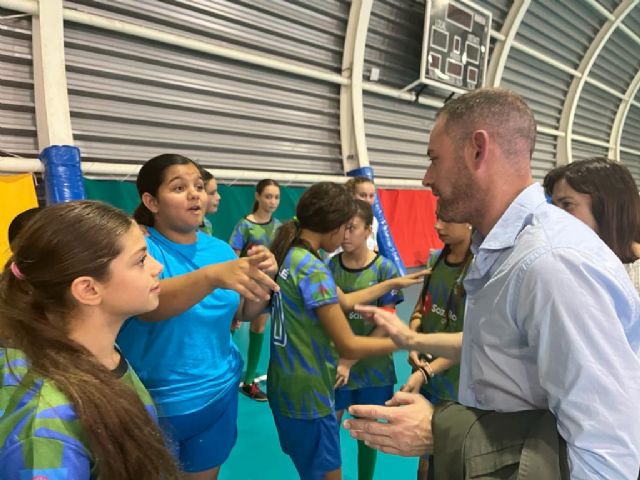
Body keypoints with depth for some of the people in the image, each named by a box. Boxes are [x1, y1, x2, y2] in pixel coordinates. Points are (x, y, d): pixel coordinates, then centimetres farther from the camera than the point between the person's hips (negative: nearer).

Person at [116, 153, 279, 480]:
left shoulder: (219, 248, 0)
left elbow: (246, 312, 5)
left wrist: (263, 278, -15)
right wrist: (212, 276, -51)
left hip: (220, 393, 5)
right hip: (153, 404, -4)